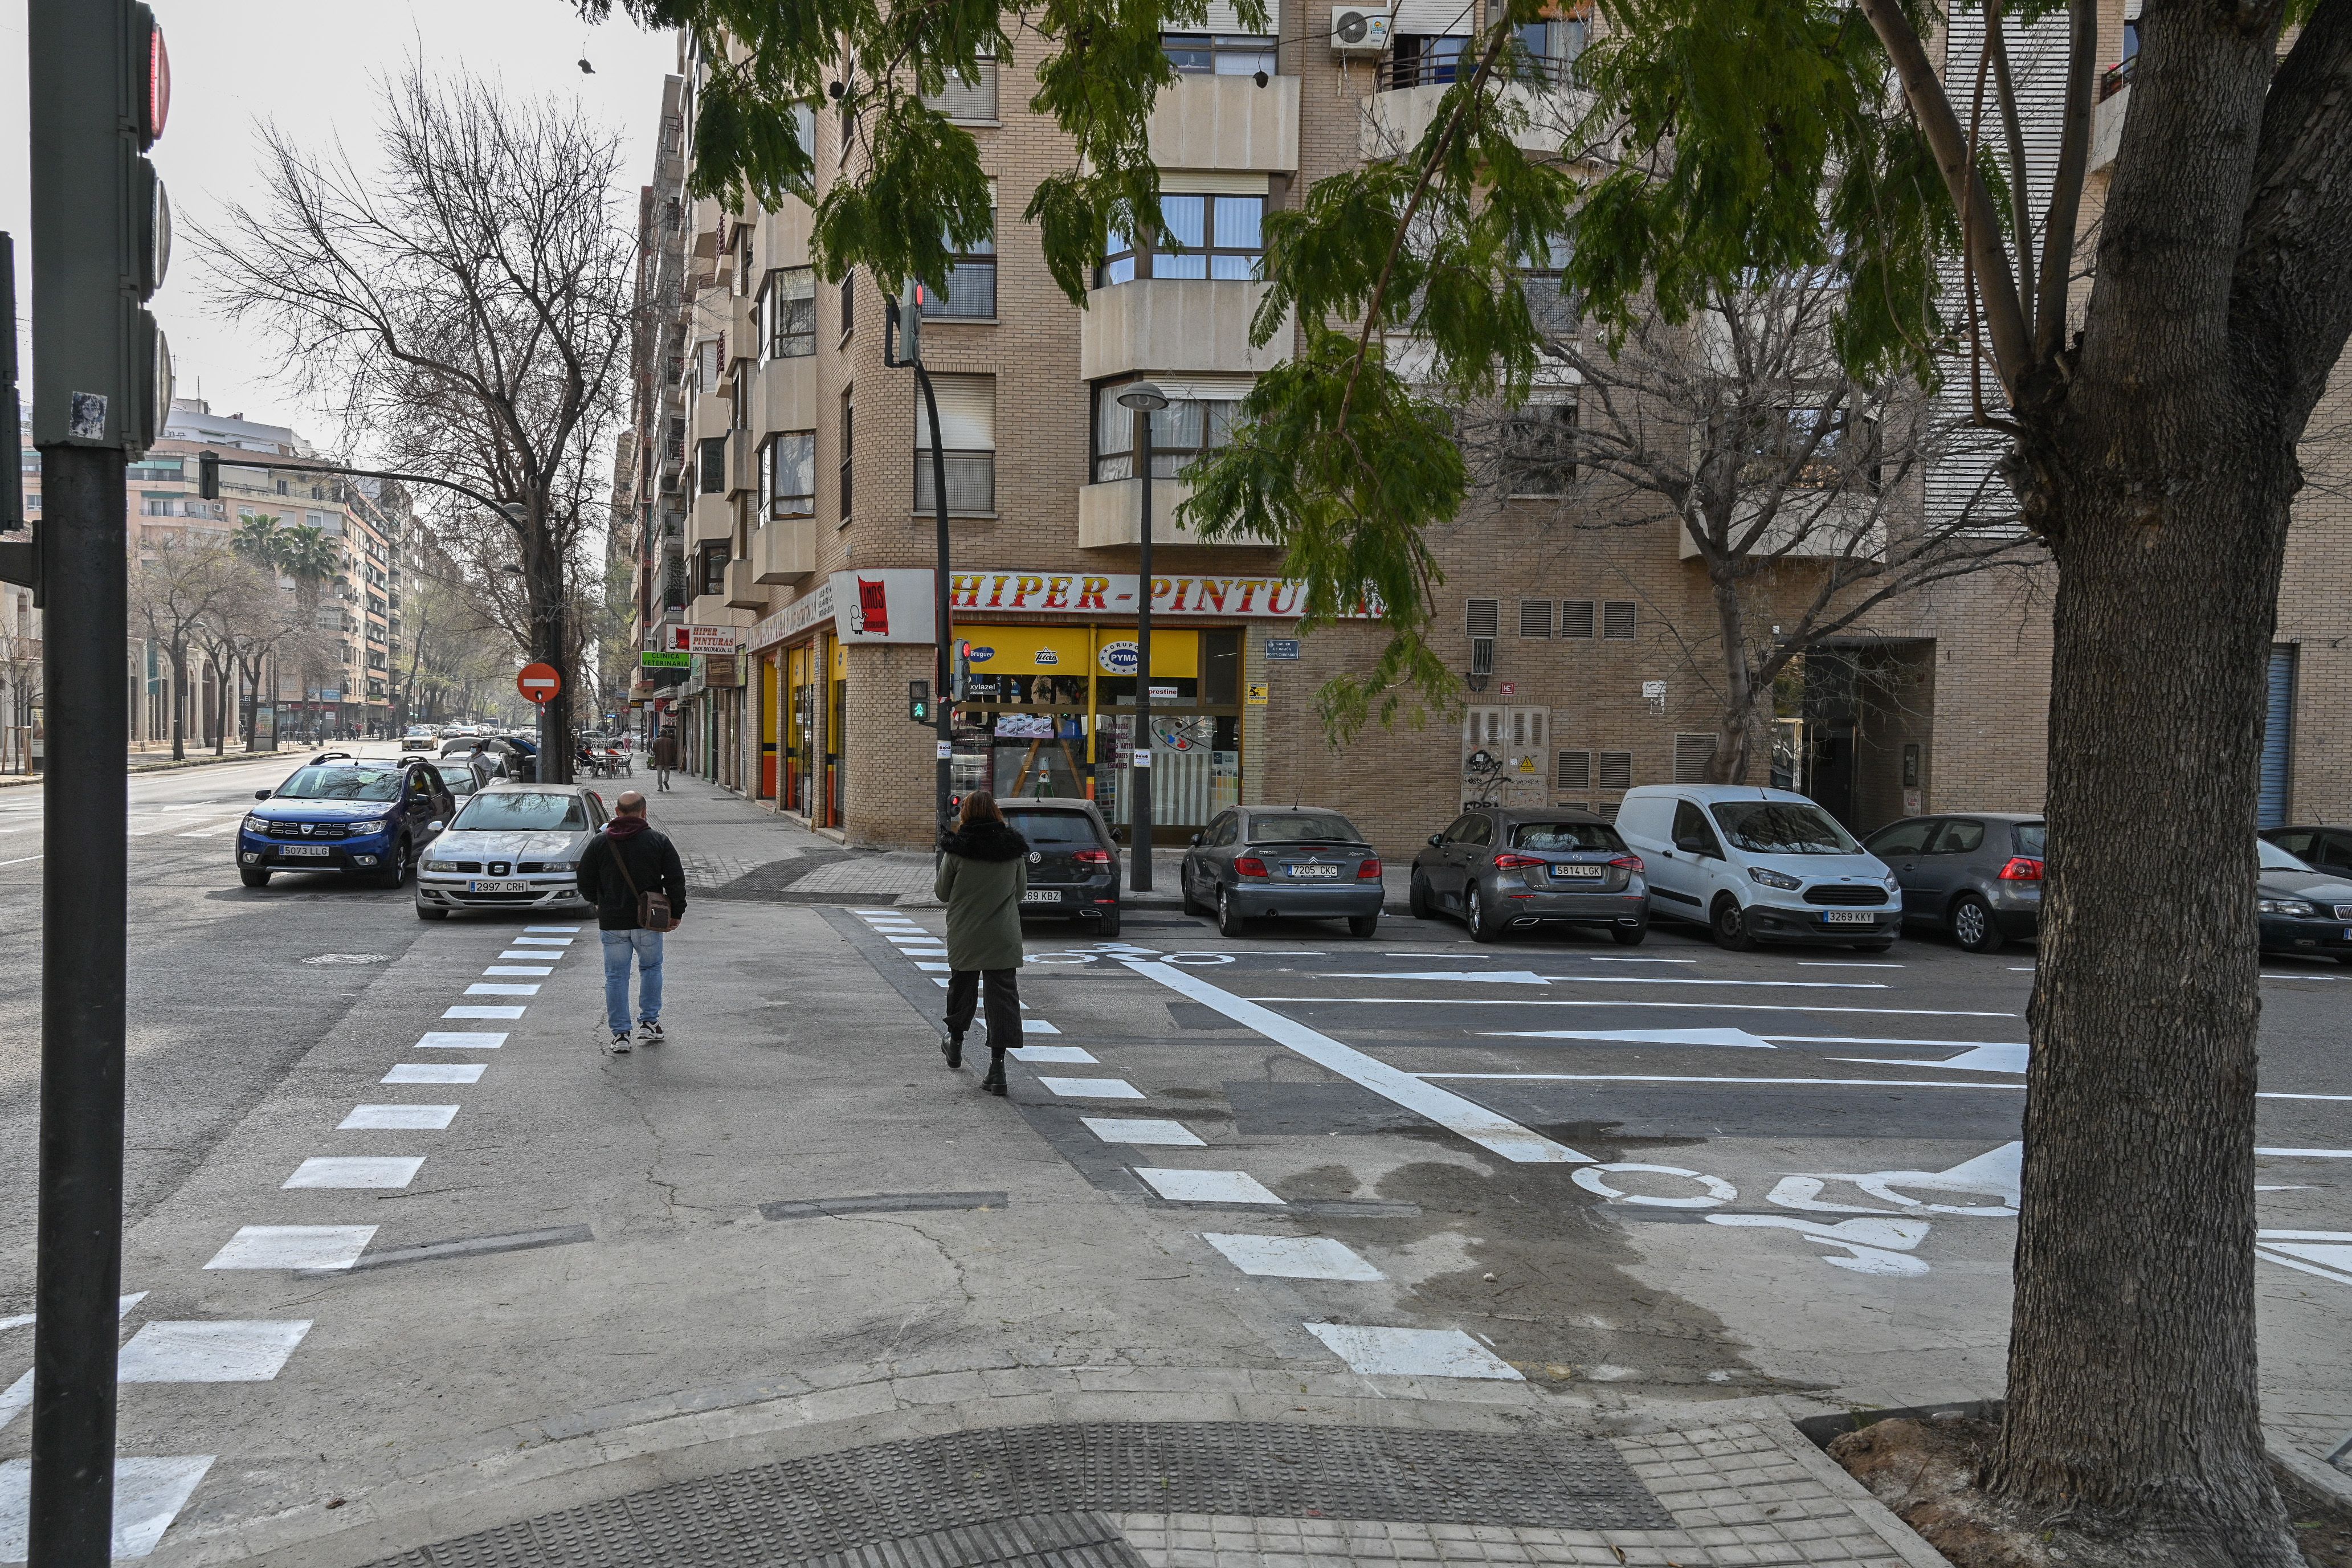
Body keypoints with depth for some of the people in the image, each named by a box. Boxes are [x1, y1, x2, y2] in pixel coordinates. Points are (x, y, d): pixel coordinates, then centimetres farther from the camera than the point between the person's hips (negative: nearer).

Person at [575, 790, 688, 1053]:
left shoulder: (599, 842, -1)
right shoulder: (659, 841, -4)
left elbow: (585, 882, 6)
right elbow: (676, 881, -4)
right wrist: (676, 912, 8)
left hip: (612, 922, 1)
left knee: (616, 976, 7)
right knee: (651, 967, 19)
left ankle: (620, 1034, 7)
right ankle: (649, 1023, 18)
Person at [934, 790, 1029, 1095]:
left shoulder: (956, 850, -10)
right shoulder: (1014, 848, -3)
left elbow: (942, 893, -1)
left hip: (965, 935, 0)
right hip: (1004, 937, 0)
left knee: (962, 987, 21)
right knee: (1003, 996, 0)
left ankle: (955, 1043, 42)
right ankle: (997, 1067, -8)